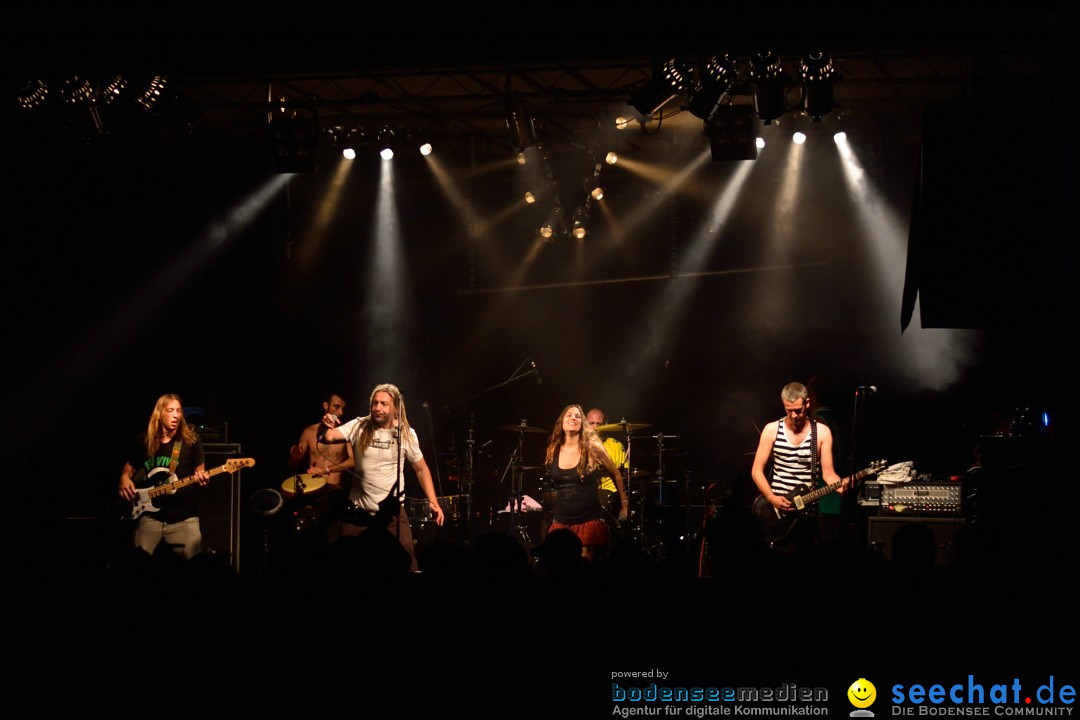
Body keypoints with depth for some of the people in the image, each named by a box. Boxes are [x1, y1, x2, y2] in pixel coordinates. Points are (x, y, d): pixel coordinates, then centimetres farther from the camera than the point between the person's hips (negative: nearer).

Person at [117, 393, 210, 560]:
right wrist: (125, 478, -2)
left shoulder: (191, 440, 1)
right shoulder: (144, 440, 7)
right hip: (150, 516, 1)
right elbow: (129, 466, 19)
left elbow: (200, 470, 5)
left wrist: (201, 477, -18)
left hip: (184, 517, -1)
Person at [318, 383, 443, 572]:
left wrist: (433, 501, -7)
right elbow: (328, 437, -18)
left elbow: (421, 468, 4)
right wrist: (325, 427, -42)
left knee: (406, 562, -10)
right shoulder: (359, 427, -6)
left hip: (393, 510, -1)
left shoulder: (406, 434, -6)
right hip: (358, 509, 1)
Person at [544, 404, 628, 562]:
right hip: (561, 522, 4)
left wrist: (624, 505, 8)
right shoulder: (553, 451, 5)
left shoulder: (592, 449, -6)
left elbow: (616, 474, 6)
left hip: (589, 520, -4)